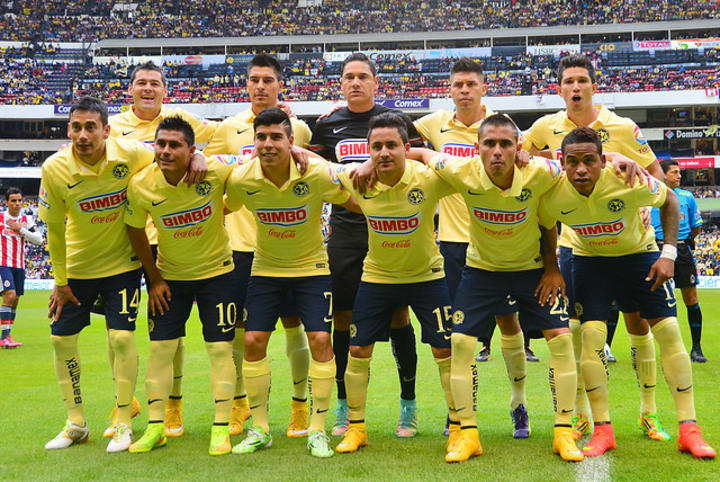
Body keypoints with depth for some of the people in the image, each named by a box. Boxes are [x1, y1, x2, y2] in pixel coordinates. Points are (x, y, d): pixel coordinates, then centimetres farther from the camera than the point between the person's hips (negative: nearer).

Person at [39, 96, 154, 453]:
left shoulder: (131, 154, -20)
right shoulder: (54, 169, -17)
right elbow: (54, 229, -6)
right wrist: (60, 282, -1)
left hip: (122, 264, -2)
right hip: (76, 266, 2)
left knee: (121, 337, -10)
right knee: (61, 339, 5)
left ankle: (123, 424, 7)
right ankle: (76, 424, 21)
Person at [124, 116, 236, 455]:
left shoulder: (216, 173, -23)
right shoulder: (141, 185, -17)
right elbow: (135, 230, 0)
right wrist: (155, 279, 1)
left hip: (216, 271, -1)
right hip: (169, 274, 2)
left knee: (220, 347, -3)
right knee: (160, 347, 1)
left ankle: (221, 428, 7)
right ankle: (156, 427, 14)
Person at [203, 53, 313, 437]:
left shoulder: (298, 128, 2)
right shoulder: (229, 128, 6)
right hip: (240, 242, 1)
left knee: (293, 323, 2)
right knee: (236, 326, 5)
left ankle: (300, 406, 16)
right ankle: (238, 402, 23)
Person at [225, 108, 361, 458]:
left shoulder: (318, 175, -22)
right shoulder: (241, 180, -16)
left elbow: (354, 203, -7)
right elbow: (223, 211, 6)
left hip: (311, 267, -2)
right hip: (265, 268, 2)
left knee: (320, 340, -11)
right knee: (253, 341, -3)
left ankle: (317, 430, 3)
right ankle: (259, 429, 12)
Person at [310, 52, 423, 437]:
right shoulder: (328, 125, 9)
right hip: (344, 231, 2)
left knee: (398, 316, 1)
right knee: (342, 318, 3)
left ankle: (408, 404, 13)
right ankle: (344, 405, 15)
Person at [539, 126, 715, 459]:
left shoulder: (628, 182, -30)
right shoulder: (553, 196, -25)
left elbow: (669, 200, -10)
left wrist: (668, 253, -15)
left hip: (638, 253, -1)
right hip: (589, 258, 1)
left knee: (669, 331, -7)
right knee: (591, 333, -14)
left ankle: (689, 430, 1)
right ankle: (602, 430, -2)